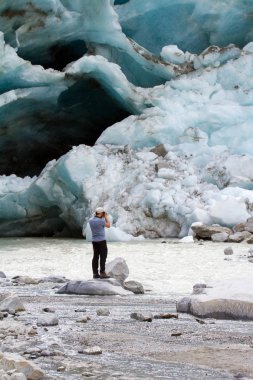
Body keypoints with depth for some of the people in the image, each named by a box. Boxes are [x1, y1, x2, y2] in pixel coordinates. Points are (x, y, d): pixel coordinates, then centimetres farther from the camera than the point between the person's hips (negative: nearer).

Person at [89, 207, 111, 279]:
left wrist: (102, 217, 18)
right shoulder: (100, 221, -17)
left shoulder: (90, 220, 4)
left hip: (94, 241, 7)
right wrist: (106, 217, 5)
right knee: (103, 257, -3)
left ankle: (95, 273, 8)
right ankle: (102, 273, -6)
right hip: (101, 240, -7)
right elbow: (108, 225, -2)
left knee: (95, 257, 8)